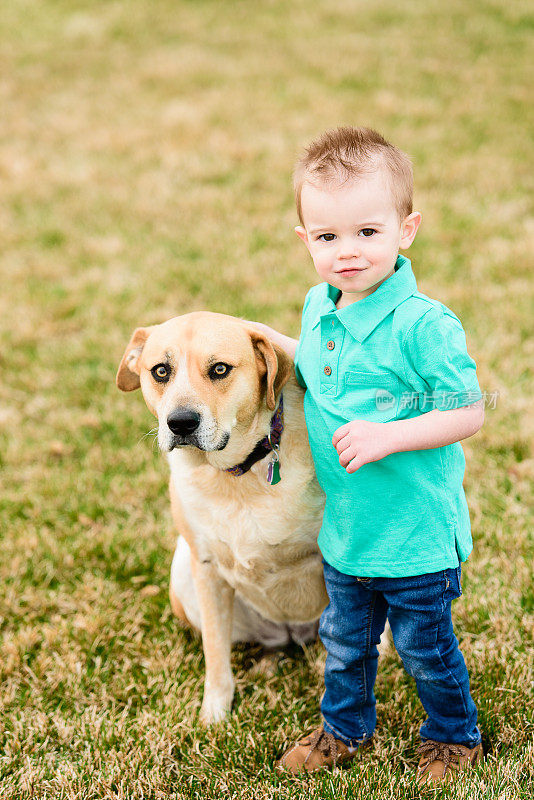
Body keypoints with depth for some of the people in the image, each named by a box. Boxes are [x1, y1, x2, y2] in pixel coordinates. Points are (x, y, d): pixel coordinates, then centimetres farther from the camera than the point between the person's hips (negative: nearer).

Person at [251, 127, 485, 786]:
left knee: (425, 644, 14)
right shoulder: (318, 309, -1)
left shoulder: (422, 324, -24)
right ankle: (344, 727, 47)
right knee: (344, 638, 23)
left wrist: (388, 436, -29)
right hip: (345, 527, 6)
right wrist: (274, 345, 4)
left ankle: (454, 736, 39)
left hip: (416, 531, -6)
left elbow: (468, 414, -21)